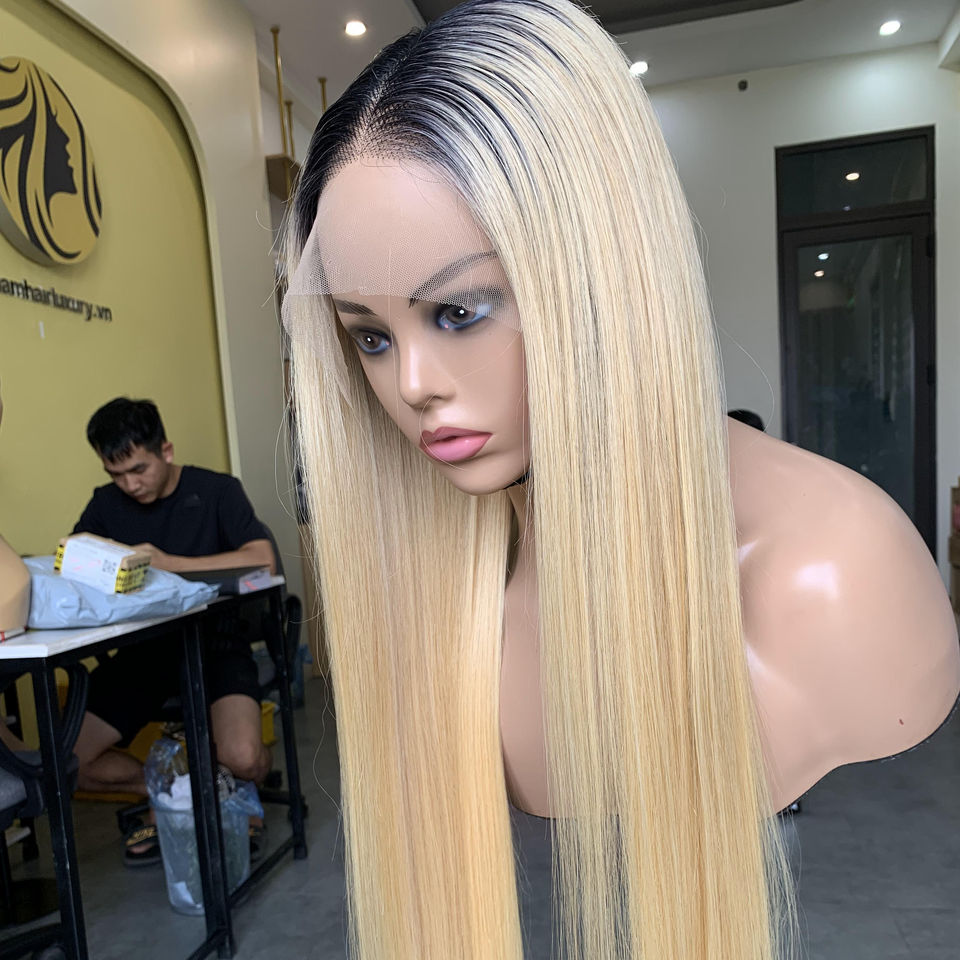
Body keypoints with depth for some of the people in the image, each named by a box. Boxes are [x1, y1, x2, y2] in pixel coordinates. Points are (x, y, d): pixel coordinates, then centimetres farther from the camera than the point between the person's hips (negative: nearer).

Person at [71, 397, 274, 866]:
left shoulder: (216, 490, -7)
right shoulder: (106, 504, 6)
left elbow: (263, 559, -20)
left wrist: (170, 563, -28)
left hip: (214, 643, -4)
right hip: (143, 650, 5)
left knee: (242, 759, -25)